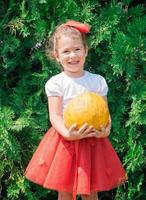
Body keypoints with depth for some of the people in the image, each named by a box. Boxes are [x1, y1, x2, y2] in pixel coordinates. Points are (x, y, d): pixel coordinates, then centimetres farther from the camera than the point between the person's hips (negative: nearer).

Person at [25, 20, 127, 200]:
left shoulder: (98, 81, 0)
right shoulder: (55, 83, -6)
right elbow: (55, 115, -10)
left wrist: (106, 130, -23)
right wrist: (68, 134, -28)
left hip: (92, 140, 1)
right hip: (65, 139, -1)